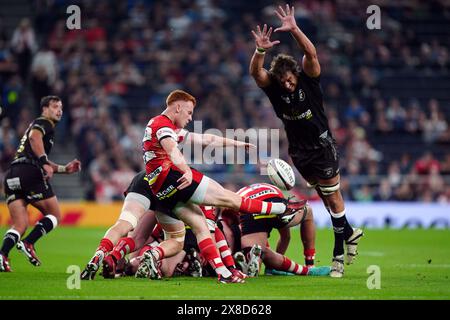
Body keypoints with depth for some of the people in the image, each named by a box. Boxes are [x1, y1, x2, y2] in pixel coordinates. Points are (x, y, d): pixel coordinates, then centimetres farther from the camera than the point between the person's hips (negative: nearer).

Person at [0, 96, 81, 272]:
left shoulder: (42, 125, 35)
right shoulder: (44, 123, 7)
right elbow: (34, 137, -17)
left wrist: (65, 169, 33)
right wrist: (45, 163, -22)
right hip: (29, 172, -8)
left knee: (20, 224, 4)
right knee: (54, 215, 3)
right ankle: (28, 244, -15)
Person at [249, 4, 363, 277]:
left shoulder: (308, 80, -13)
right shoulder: (274, 88, -6)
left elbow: (311, 54, -29)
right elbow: (256, 72, -23)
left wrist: (294, 29, -42)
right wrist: (261, 51, -42)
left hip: (323, 148, -4)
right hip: (299, 153, 4)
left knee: (334, 199, 0)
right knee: (327, 199, 12)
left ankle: (339, 254, 7)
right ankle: (349, 233, 31)